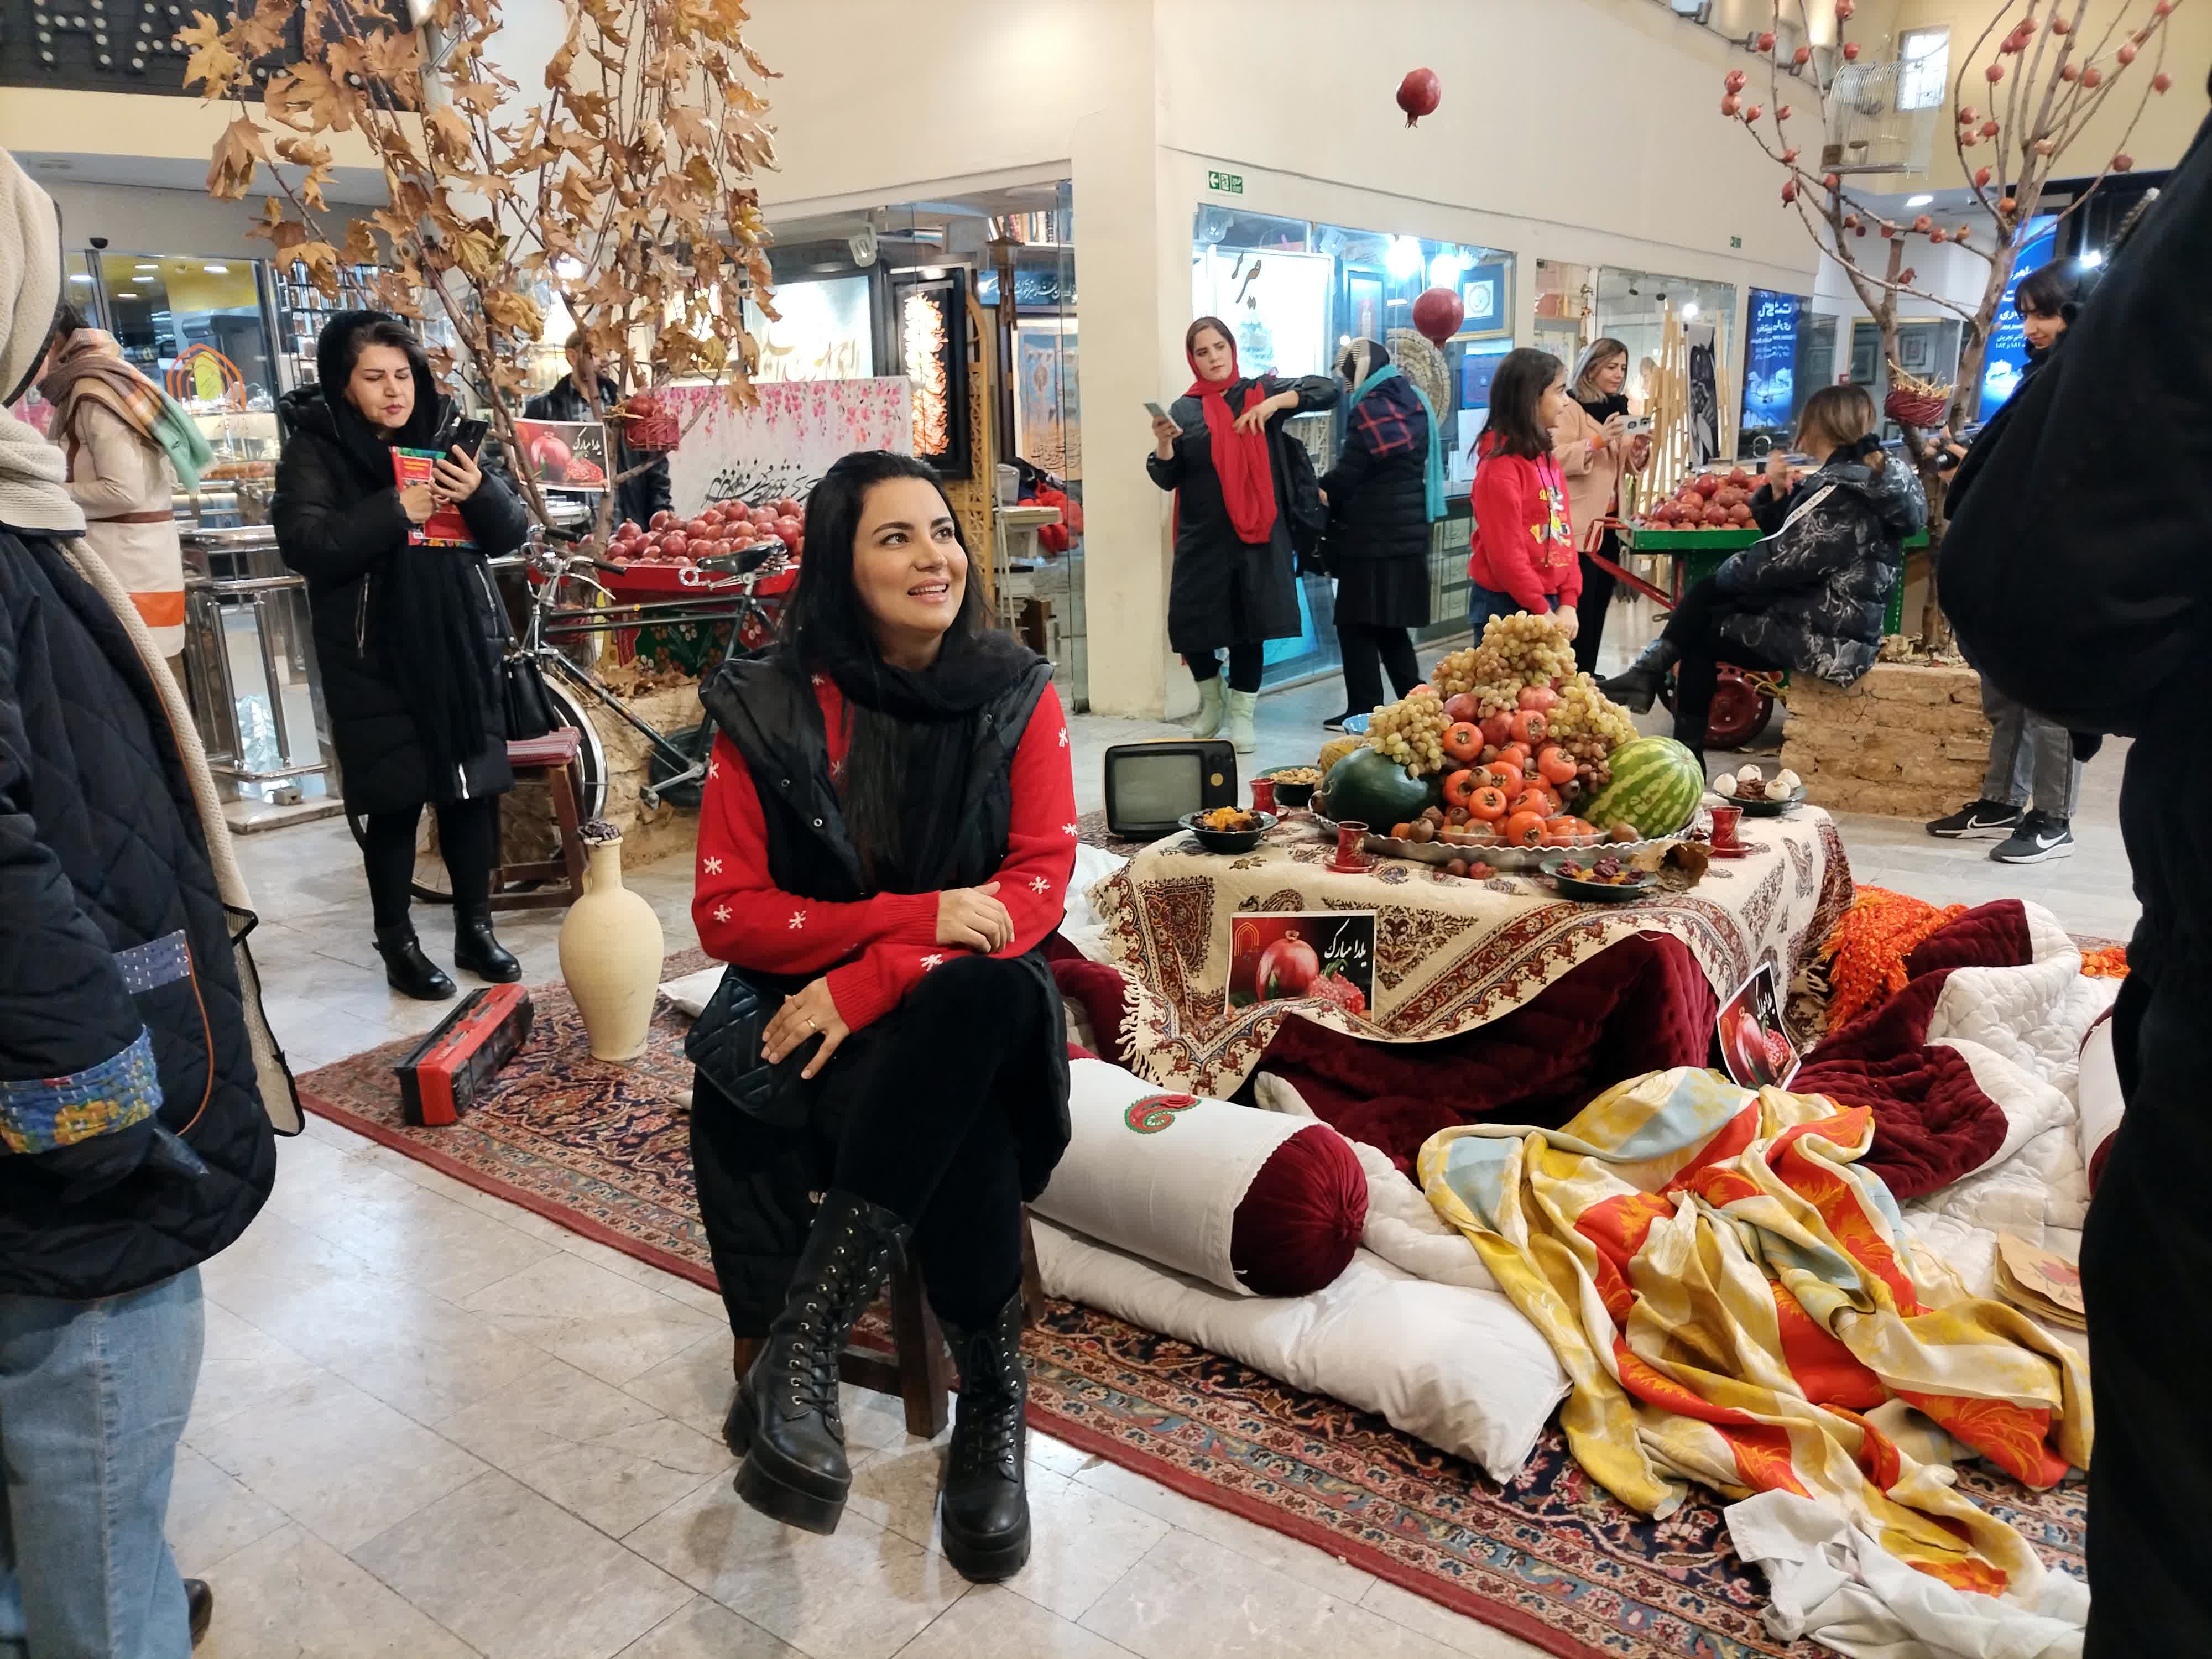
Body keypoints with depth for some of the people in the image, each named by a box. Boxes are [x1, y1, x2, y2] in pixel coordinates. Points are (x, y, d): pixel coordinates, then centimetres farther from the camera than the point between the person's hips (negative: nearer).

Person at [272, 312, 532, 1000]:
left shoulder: (444, 436, 8)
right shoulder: (314, 451, -2)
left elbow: (512, 533, 5)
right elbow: (306, 544, -16)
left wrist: (482, 494, -15)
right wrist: (395, 511, -23)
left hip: (459, 646, 4)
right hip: (374, 658, -4)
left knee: (473, 789, 7)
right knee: (396, 800, 0)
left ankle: (475, 929, 21)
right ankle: (397, 944, 15)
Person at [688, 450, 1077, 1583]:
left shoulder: (1016, 696, 0)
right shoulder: (765, 711, -2)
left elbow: (1040, 882, -7)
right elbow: (726, 914, -5)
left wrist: (873, 979, -21)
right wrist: (916, 916, -18)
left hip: (968, 1016, 1)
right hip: (800, 1010, -1)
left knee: (984, 991, -37)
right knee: (960, 1136, -33)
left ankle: (799, 1347, -31)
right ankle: (992, 1402, -14)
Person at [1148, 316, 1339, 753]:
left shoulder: (1261, 391, 7)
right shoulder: (1184, 409, 7)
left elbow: (1328, 389, -2)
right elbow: (1167, 478, 3)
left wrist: (1275, 403, -16)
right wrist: (1163, 443, -17)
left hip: (1257, 535, 0)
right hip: (1203, 537, 1)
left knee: (1250, 624, 1)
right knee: (1190, 623, -4)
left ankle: (1241, 716, 15)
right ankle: (1211, 702, 23)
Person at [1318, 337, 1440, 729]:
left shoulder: (1371, 407, -11)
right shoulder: (1413, 402, 14)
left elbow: (1348, 473, -13)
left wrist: (1320, 491, 7)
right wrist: (1336, 494, 15)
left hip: (1374, 535, -8)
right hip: (1407, 531, 8)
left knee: (1356, 625, -2)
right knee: (1390, 625, 15)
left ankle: (1365, 712, -2)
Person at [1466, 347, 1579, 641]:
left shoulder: (1547, 459, 11)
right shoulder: (1500, 467, -15)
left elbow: (1564, 534, 11)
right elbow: (1506, 553, -18)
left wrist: (1567, 603, 1)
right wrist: (1541, 612, -14)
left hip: (1549, 603, 8)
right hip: (1507, 606, -8)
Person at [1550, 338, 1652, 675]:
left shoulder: (1619, 407, 16)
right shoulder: (1570, 407, -8)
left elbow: (1630, 466, 19)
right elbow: (1557, 459, -20)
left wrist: (1640, 447, -1)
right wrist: (1599, 440, -27)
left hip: (1609, 521, 8)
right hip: (1579, 525, -8)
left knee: (1599, 606, 11)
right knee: (1578, 609, -7)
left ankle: (1587, 677, 19)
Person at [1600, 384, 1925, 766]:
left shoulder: (1842, 492, -20)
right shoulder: (1864, 478, 11)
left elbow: (1781, 561, -22)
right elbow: (1796, 543, 11)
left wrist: (1723, 574, -5)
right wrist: (1778, 494, -3)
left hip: (1824, 637, -9)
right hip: (1835, 622, 9)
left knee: (1702, 635, 6)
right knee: (1710, 594, 11)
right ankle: (1650, 676, 11)